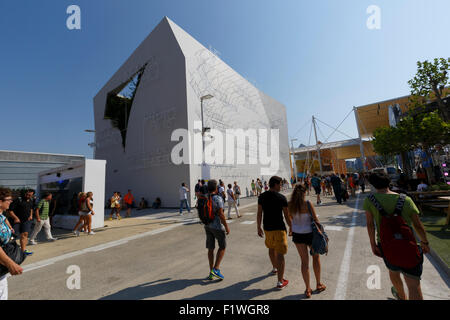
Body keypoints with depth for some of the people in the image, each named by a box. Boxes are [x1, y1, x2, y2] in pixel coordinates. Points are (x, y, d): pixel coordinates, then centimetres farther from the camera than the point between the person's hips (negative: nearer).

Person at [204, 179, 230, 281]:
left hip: (207, 226, 6)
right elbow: (220, 214, -22)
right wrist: (226, 226, -14)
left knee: (210, 249, 13)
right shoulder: (218, 198, -18)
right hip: (218, 226, -6)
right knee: (222, 247, 12)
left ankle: (211, 272, 21)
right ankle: (216, 269, 5)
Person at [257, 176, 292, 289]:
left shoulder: (262, 197, -2)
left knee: (271, 248, 26)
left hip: (267, 228, 5)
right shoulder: (281, 198, -14)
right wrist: (291, 227, 8)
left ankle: (275, 268, 49)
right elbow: (287, 215, -8)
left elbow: (259, 214, 2)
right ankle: (280, 281, 12)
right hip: (279, 228, -5)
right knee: (280, 254, 5)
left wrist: (258, 228, 12)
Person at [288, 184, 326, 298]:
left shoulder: (290, 205, -10)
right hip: (309, 233, -2)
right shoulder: (308, 204, -20)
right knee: (316, 257, 24)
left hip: (297, 234, 2)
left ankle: (308, 289, 25)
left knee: (304, 261, 16)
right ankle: (318, 284, 39)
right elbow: (315, 219, -12)